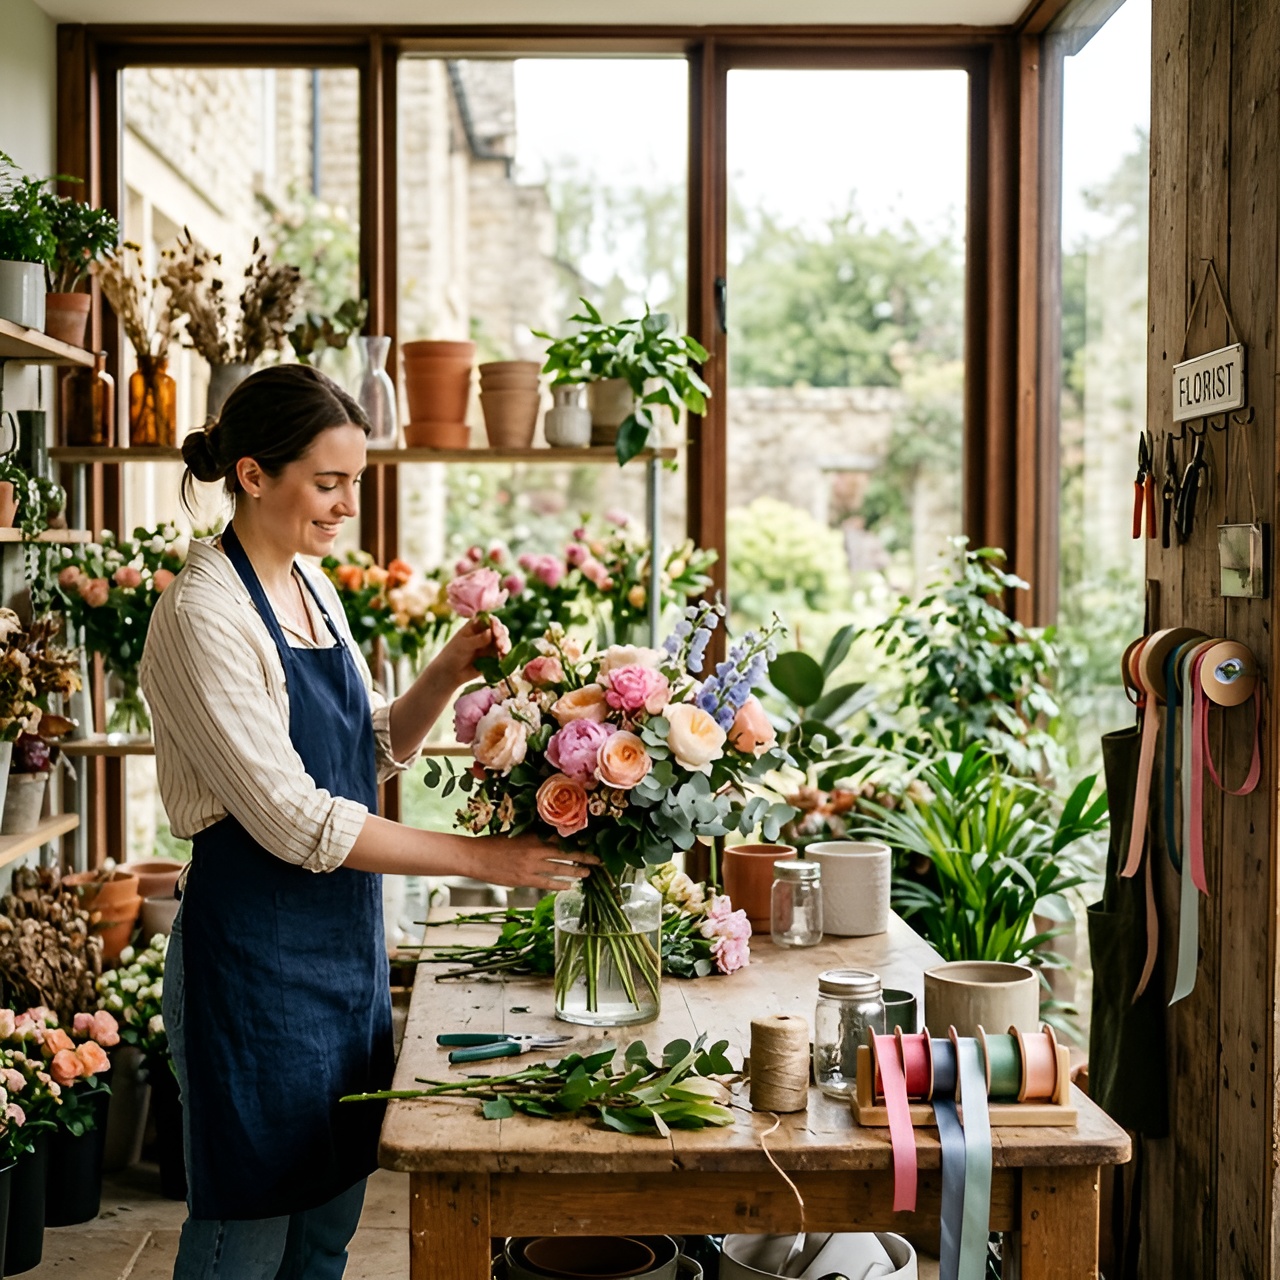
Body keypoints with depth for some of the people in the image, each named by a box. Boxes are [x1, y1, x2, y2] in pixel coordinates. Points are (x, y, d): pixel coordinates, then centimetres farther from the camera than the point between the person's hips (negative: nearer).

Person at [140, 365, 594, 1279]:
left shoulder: (311, 585, 8)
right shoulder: (204, 615, -18)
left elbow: (374, 751, 16)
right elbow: (293, 821, -22)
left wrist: (447, 678, -3)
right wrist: (477, 858, -20)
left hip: (346, 945, 8)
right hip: (257, 958, -8)